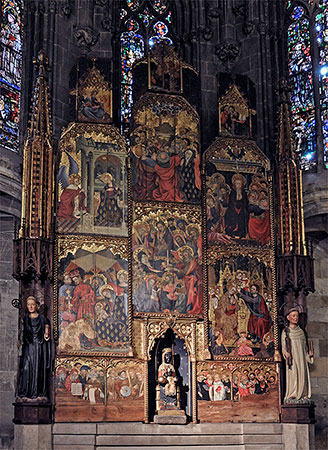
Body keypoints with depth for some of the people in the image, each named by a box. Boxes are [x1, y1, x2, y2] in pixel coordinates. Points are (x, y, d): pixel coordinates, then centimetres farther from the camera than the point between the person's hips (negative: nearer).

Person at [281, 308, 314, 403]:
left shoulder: (301, 331, 16)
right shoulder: (286, 331, 3)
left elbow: (304, 344, 20)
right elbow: (284, 346, -1)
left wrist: (309, 353, 5)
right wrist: (286, 353, -19)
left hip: (302, 359, 5)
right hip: (292, 358, -4)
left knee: (303, 376, -2)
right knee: (293, 376, -11)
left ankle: (302, 395, 1)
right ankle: (292, 396, -9)